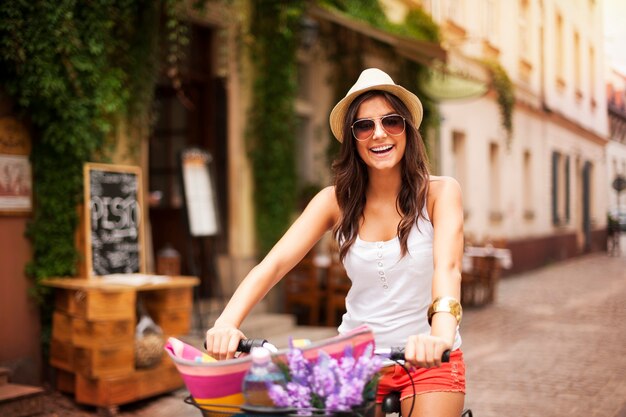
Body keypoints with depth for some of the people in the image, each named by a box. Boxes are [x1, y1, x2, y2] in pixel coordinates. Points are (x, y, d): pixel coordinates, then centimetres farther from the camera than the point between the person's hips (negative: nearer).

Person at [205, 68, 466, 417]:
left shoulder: (439, 192, -8)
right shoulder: (337, 200, -3)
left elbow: (448, 266, -25)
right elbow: (274, 263, -14)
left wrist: (442, 335, -45)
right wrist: (226, 324, -31)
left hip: (428, 358, -2)